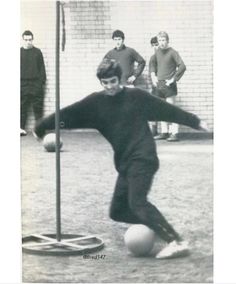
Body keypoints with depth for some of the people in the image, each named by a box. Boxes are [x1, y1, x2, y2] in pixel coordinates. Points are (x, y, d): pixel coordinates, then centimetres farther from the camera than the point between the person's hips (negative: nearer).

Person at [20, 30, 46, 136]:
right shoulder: (19, 52, 8)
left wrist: (42, 80, 0)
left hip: (36, 84, -1)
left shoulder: (37, 52, 6)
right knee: (22, 107, 2)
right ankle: (21, 128, 6)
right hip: (23, 84, 1)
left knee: (38, 107, 0)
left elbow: (42, 68, 7)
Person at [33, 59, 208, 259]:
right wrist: (41, 128, 7)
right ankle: (158, 226, 18)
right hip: (125, 164, 6)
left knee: (137, 203, -23)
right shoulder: (96, 102, 6)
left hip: (143, 159, -6)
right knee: (117, 212, 4)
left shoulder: (136, 96, -1)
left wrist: (195, 122, 11)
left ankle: (177, 242, -27)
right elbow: (68, 114, 6)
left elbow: (166, 109, 6)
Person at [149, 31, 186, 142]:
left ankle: (174, 133, -9)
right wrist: (153, 75, 14)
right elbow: (152, 63, 26)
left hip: (169, 86, -6)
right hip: (159, 85, 7)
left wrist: (173, 79, -16)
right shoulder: (158, 51, 9)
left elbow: (182, 66, -16)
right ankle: (164, 132, 17)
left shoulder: (172, 52, -9)